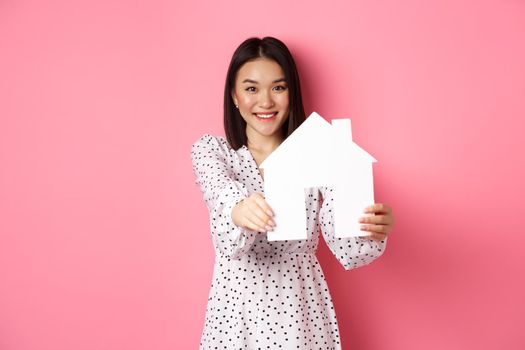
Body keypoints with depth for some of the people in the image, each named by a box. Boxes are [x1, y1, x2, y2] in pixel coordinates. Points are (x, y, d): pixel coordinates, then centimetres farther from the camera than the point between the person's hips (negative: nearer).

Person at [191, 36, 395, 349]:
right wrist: (238, 216, -44)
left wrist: (374, 233, -34)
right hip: (237, 311, 0)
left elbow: (348, 253, -13)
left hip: (303, 312, 1)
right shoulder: (210, 151, -4)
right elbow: (228, 243, -22)